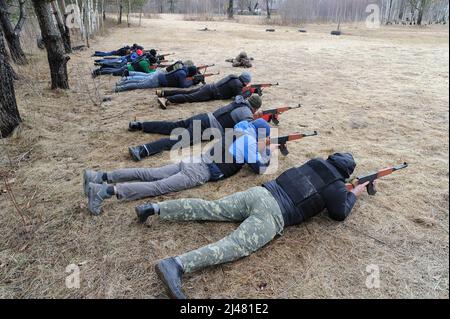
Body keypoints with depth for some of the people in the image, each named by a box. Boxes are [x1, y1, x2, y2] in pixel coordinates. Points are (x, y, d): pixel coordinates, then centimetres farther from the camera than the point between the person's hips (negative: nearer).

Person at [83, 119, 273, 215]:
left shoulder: (239, 133, 23)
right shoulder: (249, 140, -2)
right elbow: (259, 168, 1)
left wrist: (258, 148, 37)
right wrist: (266, 151, 18)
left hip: (197, 162, 8)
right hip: (201, 173, -8)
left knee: (149, 175, 2)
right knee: (157, 187, -18)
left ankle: (102, 177, -2)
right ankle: (105, 191, -29)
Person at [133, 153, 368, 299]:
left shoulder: (316, 163, 23)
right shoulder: (338, 188, 7)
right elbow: (339, 214, 17)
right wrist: (354, 194, 33)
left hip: (260, 192, 7)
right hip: (274, 214, -7)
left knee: (208, 209, 8)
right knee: (235, 246, -20)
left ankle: (154, 208, 2)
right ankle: (175, 266, -40)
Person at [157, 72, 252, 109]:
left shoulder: (235, 78, 20)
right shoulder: (237, 84, -8)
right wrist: (249, 93, 2)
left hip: (208, 87, 9)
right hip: (210, 93, -9)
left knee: (186, 92, 6)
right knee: (189, 97, -21)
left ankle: (163, 93, 4)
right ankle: (166, 100, -35)